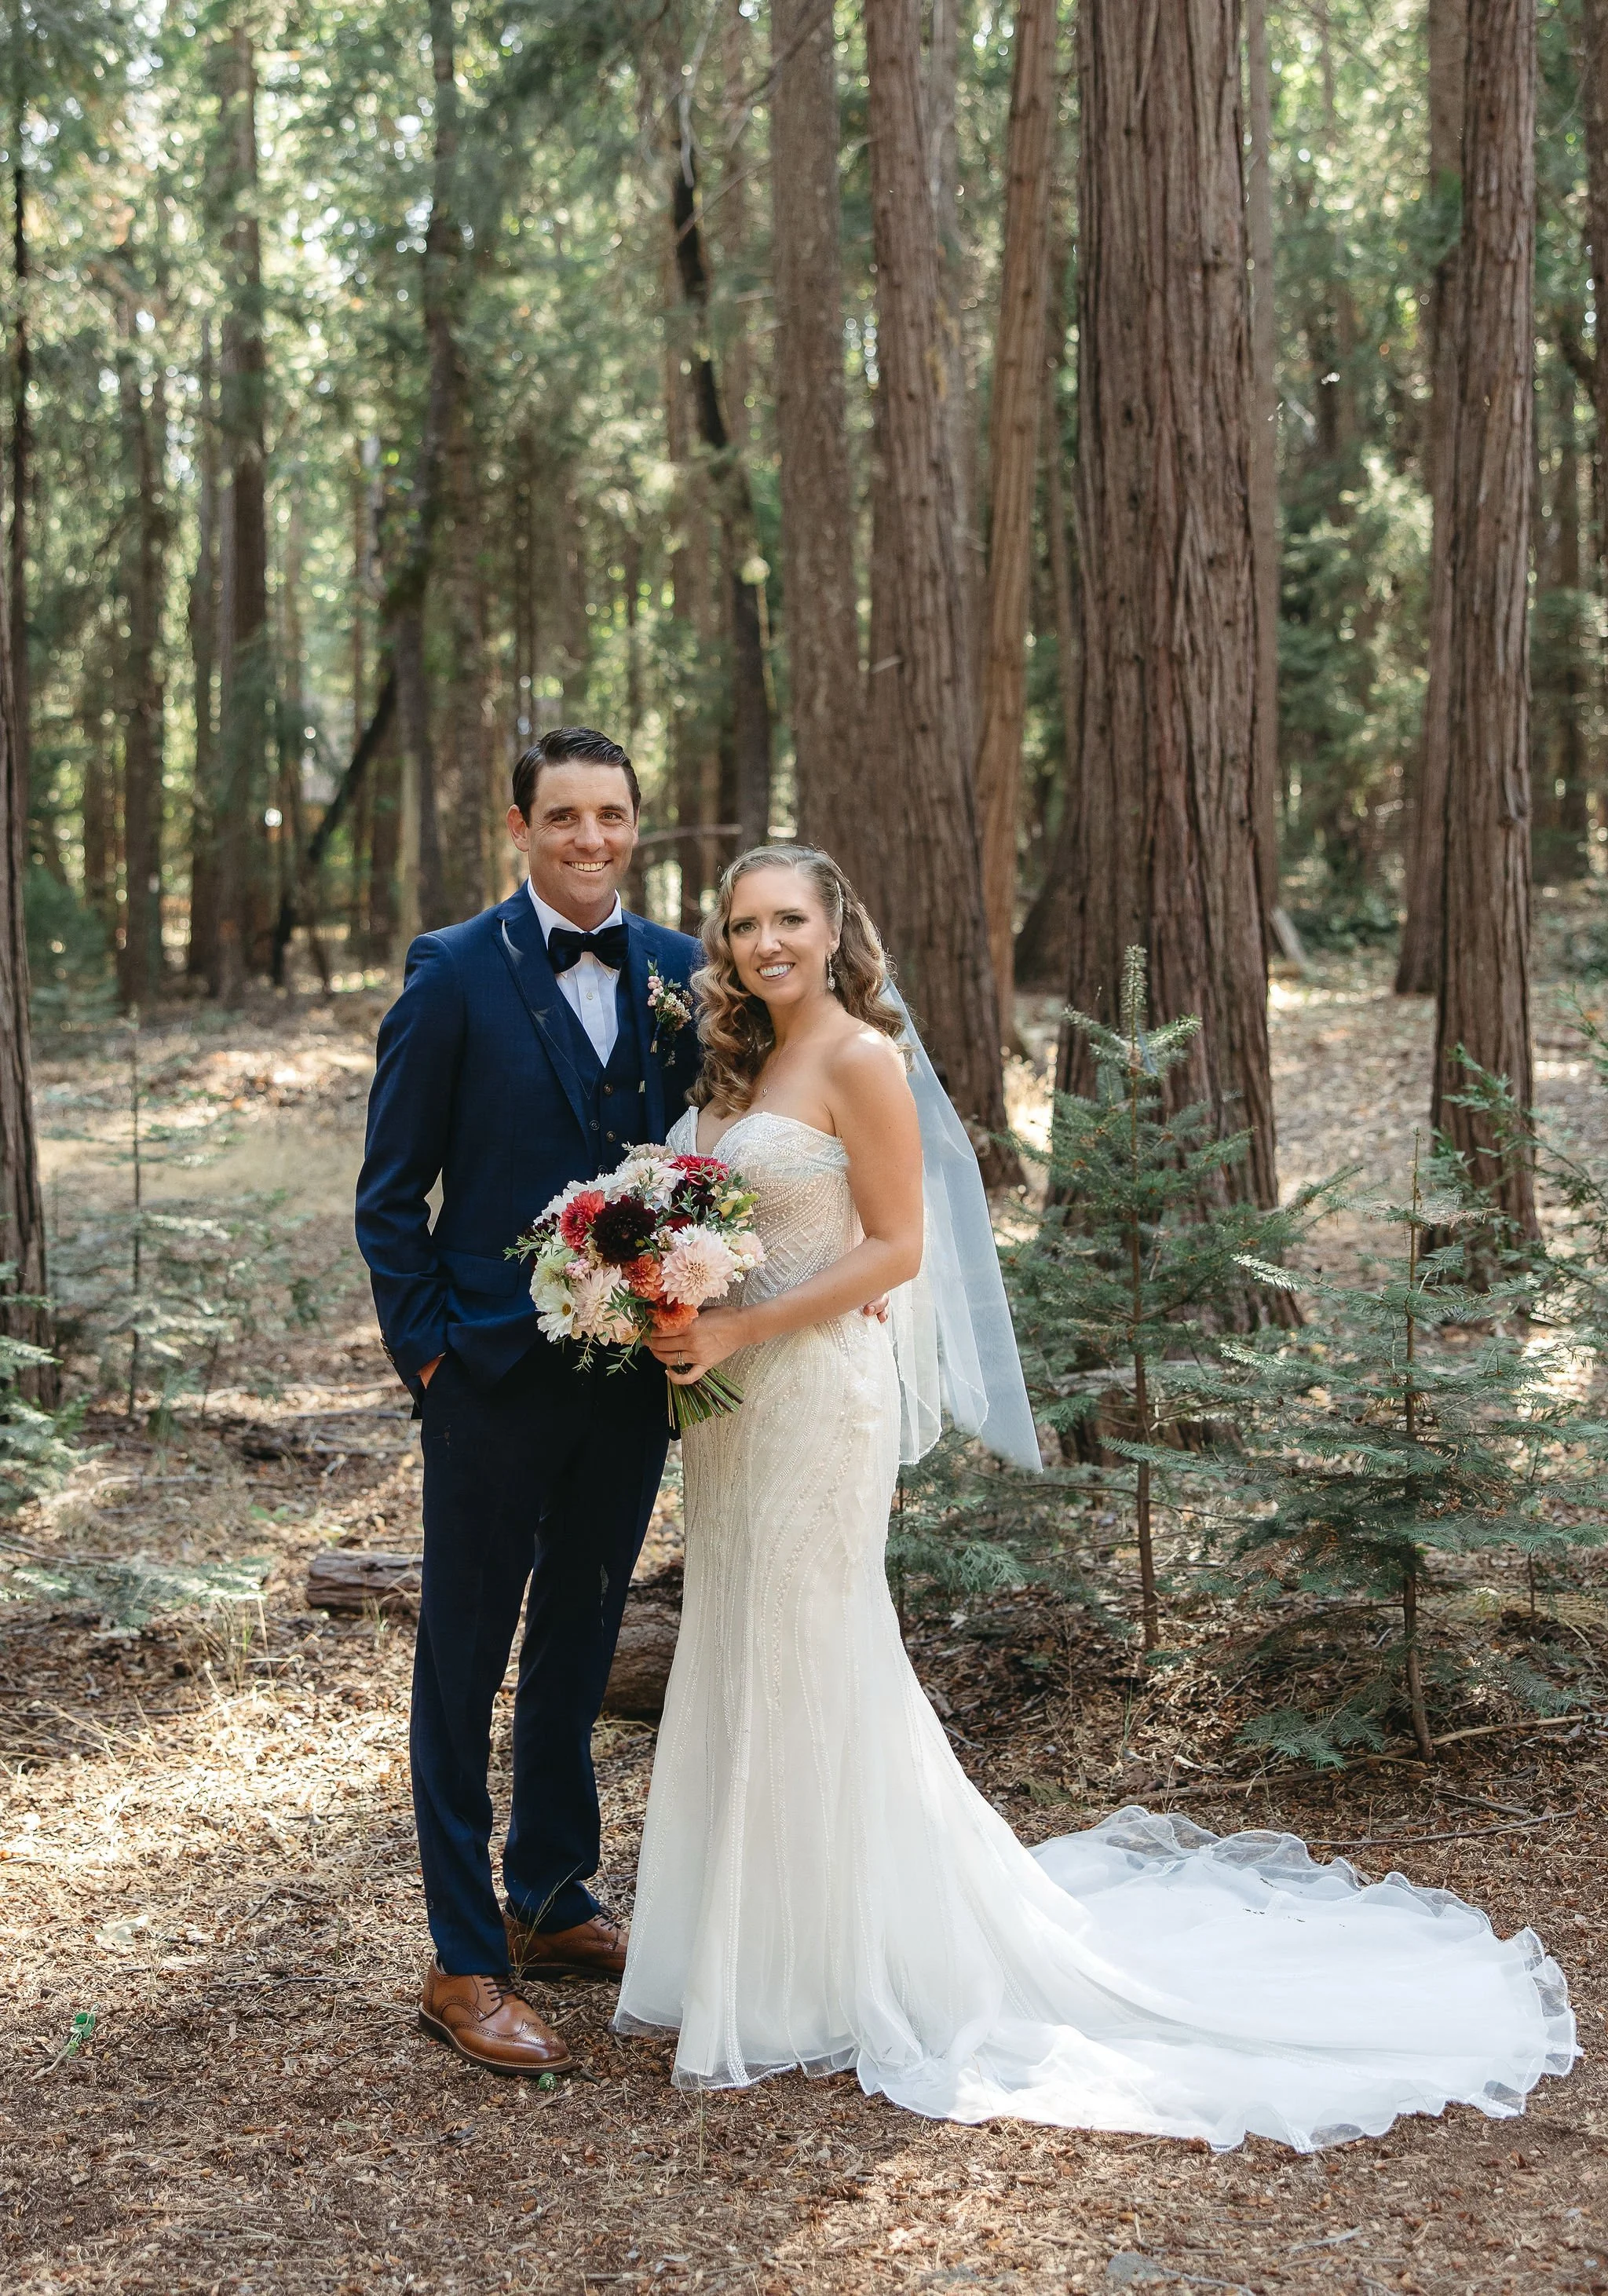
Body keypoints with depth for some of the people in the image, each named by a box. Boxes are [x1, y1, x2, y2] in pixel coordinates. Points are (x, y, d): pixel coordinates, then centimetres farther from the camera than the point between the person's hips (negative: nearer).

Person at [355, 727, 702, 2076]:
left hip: (634, 1372, 5)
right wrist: (426, 1347, -10)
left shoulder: (679, 974, 4)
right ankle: (465, 1966, 14)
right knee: (465, 1664, 4)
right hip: (496, 1374, -4)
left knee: (580, 1649, 18)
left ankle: (552, 1900, 35)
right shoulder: (457, 973, -7)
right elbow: (391, 1190, -5)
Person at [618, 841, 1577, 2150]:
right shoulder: (743, 1063, 12)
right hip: (735, 1393, 9)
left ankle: (857, 1966, 15)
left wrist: (742, 1329, -19)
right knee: (743, 1663, 15)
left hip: (820, 1386, -9)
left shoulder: (858, 1059, -13)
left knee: (810, 1669, -1)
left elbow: (896, 1246, -16)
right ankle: (759, 1940, 29)